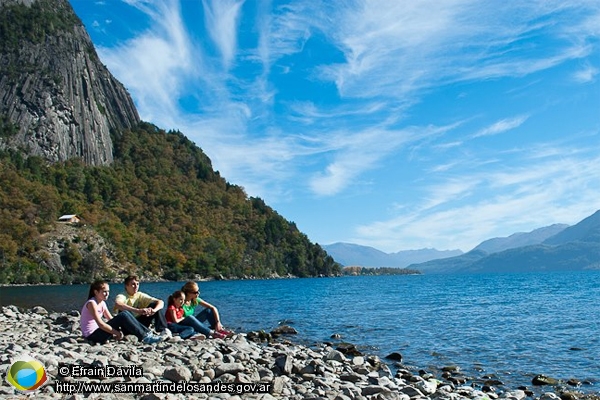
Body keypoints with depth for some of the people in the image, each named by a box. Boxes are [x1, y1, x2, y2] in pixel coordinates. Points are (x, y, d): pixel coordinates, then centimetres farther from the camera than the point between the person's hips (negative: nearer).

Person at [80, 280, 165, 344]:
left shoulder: (102, 303, 13)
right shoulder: (91, 303, -16)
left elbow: (111, 319, 10)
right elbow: (100, 324, -23)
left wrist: (118, 332, -7)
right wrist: (117, 333, -20)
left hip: (99, 332, 9)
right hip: (92, 336, -9)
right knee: (123, 316, -22)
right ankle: (145, 337, -21)